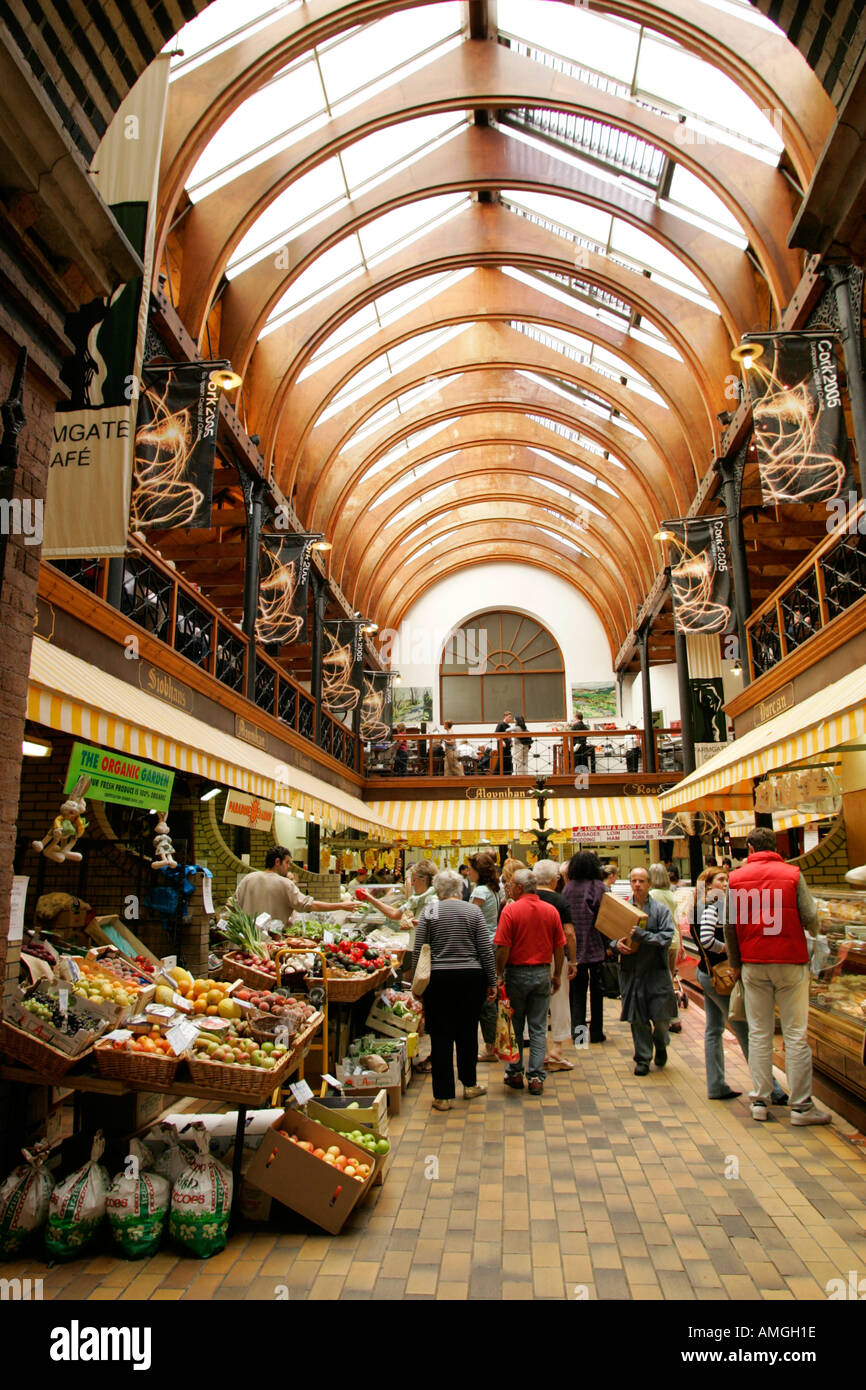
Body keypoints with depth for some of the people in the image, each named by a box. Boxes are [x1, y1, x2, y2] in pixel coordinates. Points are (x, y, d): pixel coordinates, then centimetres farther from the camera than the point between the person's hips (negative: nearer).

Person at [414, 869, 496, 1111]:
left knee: (441, 1036, 5)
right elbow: (486, 950, 0)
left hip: (439, 979, -1)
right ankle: (470, 1085, 29)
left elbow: (419, 950, -3)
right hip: (471, 978, 2)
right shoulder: (473, 911, 1)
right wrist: (492, 982, 7)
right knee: (467, 1032, 16)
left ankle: (443, 1096, 9)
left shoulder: (429, 911, -2)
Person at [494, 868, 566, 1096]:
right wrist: (557, 975, 14)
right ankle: (536, 1077, 8)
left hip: (517, 973, -3)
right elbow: (559, 947, 4)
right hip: (542, 973, 3)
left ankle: (515, 1073, 20)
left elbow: (503, 948, -15)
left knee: (514, 1026, 12)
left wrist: (498, 975, -5)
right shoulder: (551, 911, 0)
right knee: (538, 1028, 8)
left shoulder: (510, 910, -12)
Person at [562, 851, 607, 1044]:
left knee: (577, 990, 10)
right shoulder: (598, 886, -8)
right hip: (595, 946, -2)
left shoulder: (568, 887, 1)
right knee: (596, 989, 9)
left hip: (574, 947, 3)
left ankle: (577, 1029, 7)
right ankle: (596, 1032, 14)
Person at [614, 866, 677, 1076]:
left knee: (661, 1017, 3)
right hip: (631, 971, 1)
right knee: (637, 1019, 5)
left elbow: (667, 937, -11)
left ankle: (660, 1044, 35)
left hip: (656, 971, -1)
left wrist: (642, 935, -21)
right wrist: (617, 944, -14)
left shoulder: (660, 909, -1)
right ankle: (643, 1058, 21)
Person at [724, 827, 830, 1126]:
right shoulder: (792, 874, -5)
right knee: (796, 1035, 4)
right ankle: (801, 1106, 8)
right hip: (790, 961, -2)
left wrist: (735, 963, 15)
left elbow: (729, 926, 4)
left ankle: (760, 1102, 12)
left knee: (759, 1034, 9)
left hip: (753, 964, 2)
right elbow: (811, 920, -6)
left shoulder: (736, 878, 2)